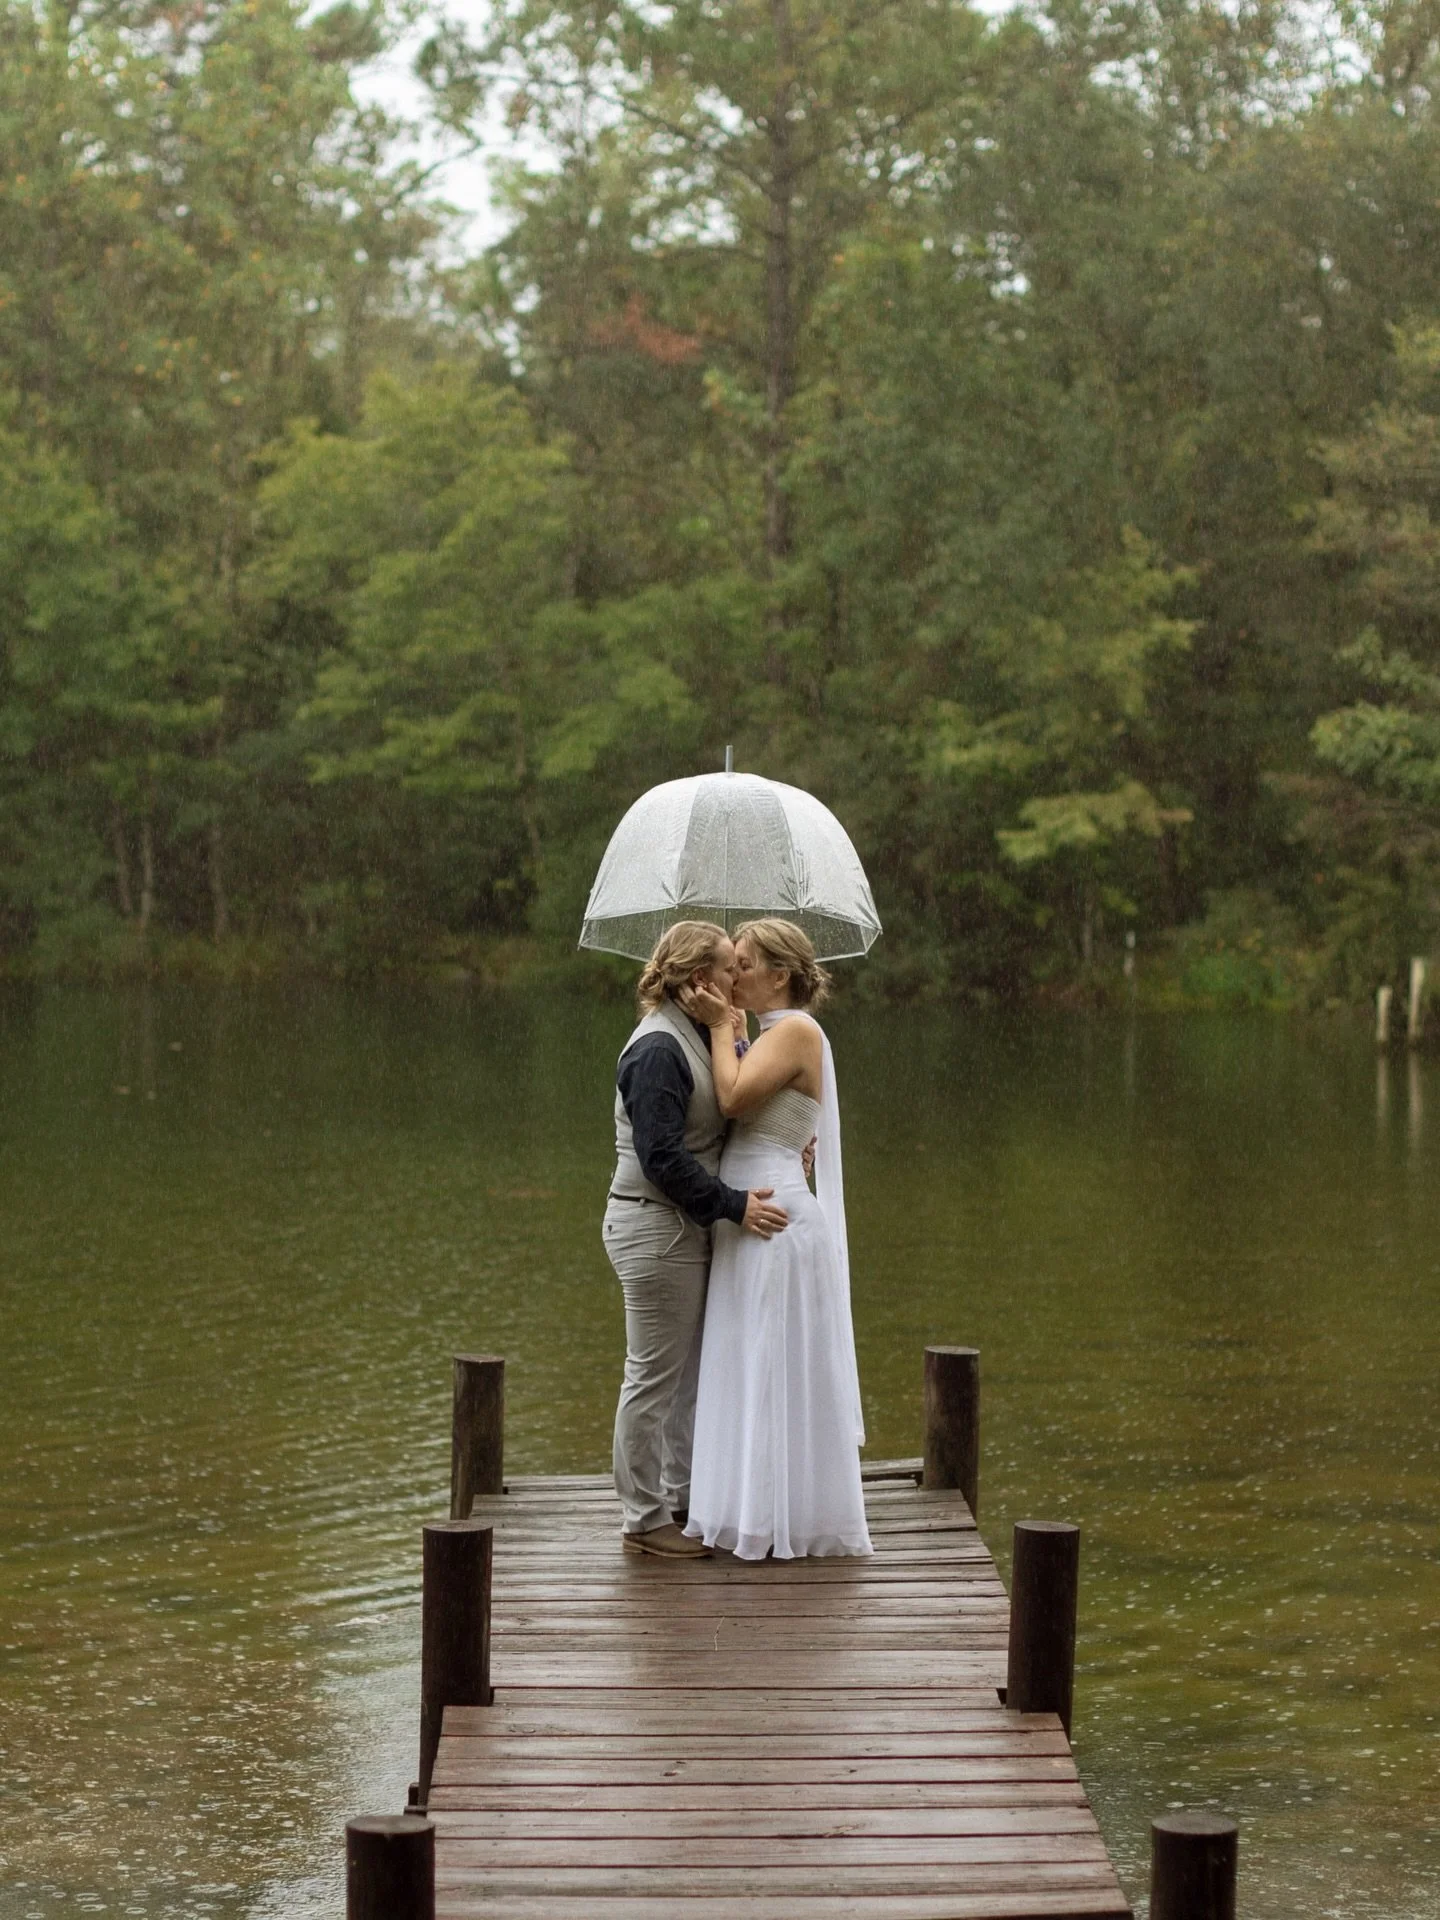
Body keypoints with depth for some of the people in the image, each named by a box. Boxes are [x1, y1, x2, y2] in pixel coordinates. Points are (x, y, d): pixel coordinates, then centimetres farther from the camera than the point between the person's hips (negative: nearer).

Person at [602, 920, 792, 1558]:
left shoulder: (697, 1037, 12)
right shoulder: (658, 1047, -19)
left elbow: (729, 1115, 21)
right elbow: (661, 1155, -24)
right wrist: (734, 1205, -22)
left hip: (685, 1229, 10)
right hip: (654, 1228, -10)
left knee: (689, 1371, 17)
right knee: (654, 1375, -1)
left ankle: (679, 1495, 28)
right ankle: (645, 1519, 7)